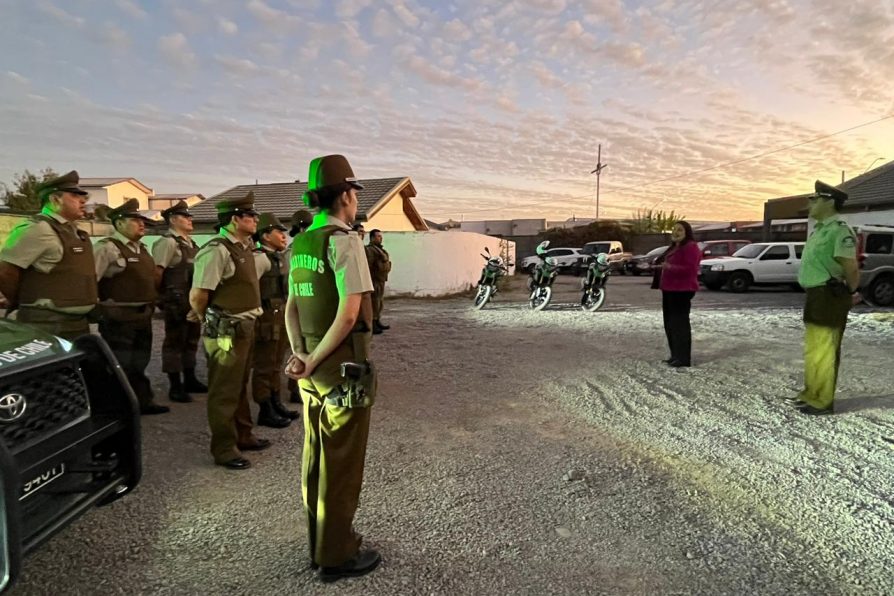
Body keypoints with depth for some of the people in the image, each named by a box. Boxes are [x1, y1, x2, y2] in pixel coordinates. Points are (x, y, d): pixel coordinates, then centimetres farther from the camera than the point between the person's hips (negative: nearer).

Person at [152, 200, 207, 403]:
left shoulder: (191, 244, 16)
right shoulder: (167, 242, -11)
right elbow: (156, 272, -17)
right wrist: (157, 297, -15)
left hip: (194, 301, 9)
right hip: (177, 302, -9)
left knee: (191, 341, 16)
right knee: (174, 343, 1)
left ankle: (189, 380, 29)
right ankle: (175, 387, 9)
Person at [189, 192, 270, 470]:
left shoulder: (244, 246, 9)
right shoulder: (217, 250, -19)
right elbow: (197, 296, -20)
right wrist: (208, 320, -4)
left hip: (246, 327, 9)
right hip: (227, 330, -9)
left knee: (240, 386, 21)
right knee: (224, 392, 4)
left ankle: (242, 436, 37)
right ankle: (223, 449, 18)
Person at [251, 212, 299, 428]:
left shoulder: (279, 257, 13)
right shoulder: (260, 257, -15)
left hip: (281, 316, 9)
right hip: (267, 317, -9)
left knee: (276, 364, 18)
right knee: (264, 366, 2)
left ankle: (276, 404, 30)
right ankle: (265, 411, 11)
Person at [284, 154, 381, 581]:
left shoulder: (299, 245, 9)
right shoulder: (344, 241, -16)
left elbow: (291, 308, 9)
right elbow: (349, 313, -22)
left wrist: (301, 355, -2)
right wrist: (312, 362, -15)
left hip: (314, 371, 8)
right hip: (343, 371, -8)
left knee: (315, 458, 18)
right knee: (341, 465, 5)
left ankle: (319, 544, 35)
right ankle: (336, 556, 20)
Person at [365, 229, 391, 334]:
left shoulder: (379, 249, 19)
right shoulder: (370, 249, -14)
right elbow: (368, 266, -22)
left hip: (381, 280, 10)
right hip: (374, 280, -10)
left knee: (380, 302, 15)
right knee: (374, 302, -9)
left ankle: (377, 322, 24)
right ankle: (372, 325, -8)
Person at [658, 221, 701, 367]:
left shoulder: (690, 247, -11)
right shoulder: (675, 247, 19)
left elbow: (690, 269, -21)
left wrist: (670, 267, -24)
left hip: (682, 290, -10)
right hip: (670, 289, 10)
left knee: (680, 323, -9)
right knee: (670, 323, 13)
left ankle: (684, 359, -5)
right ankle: (676, 355, 21)